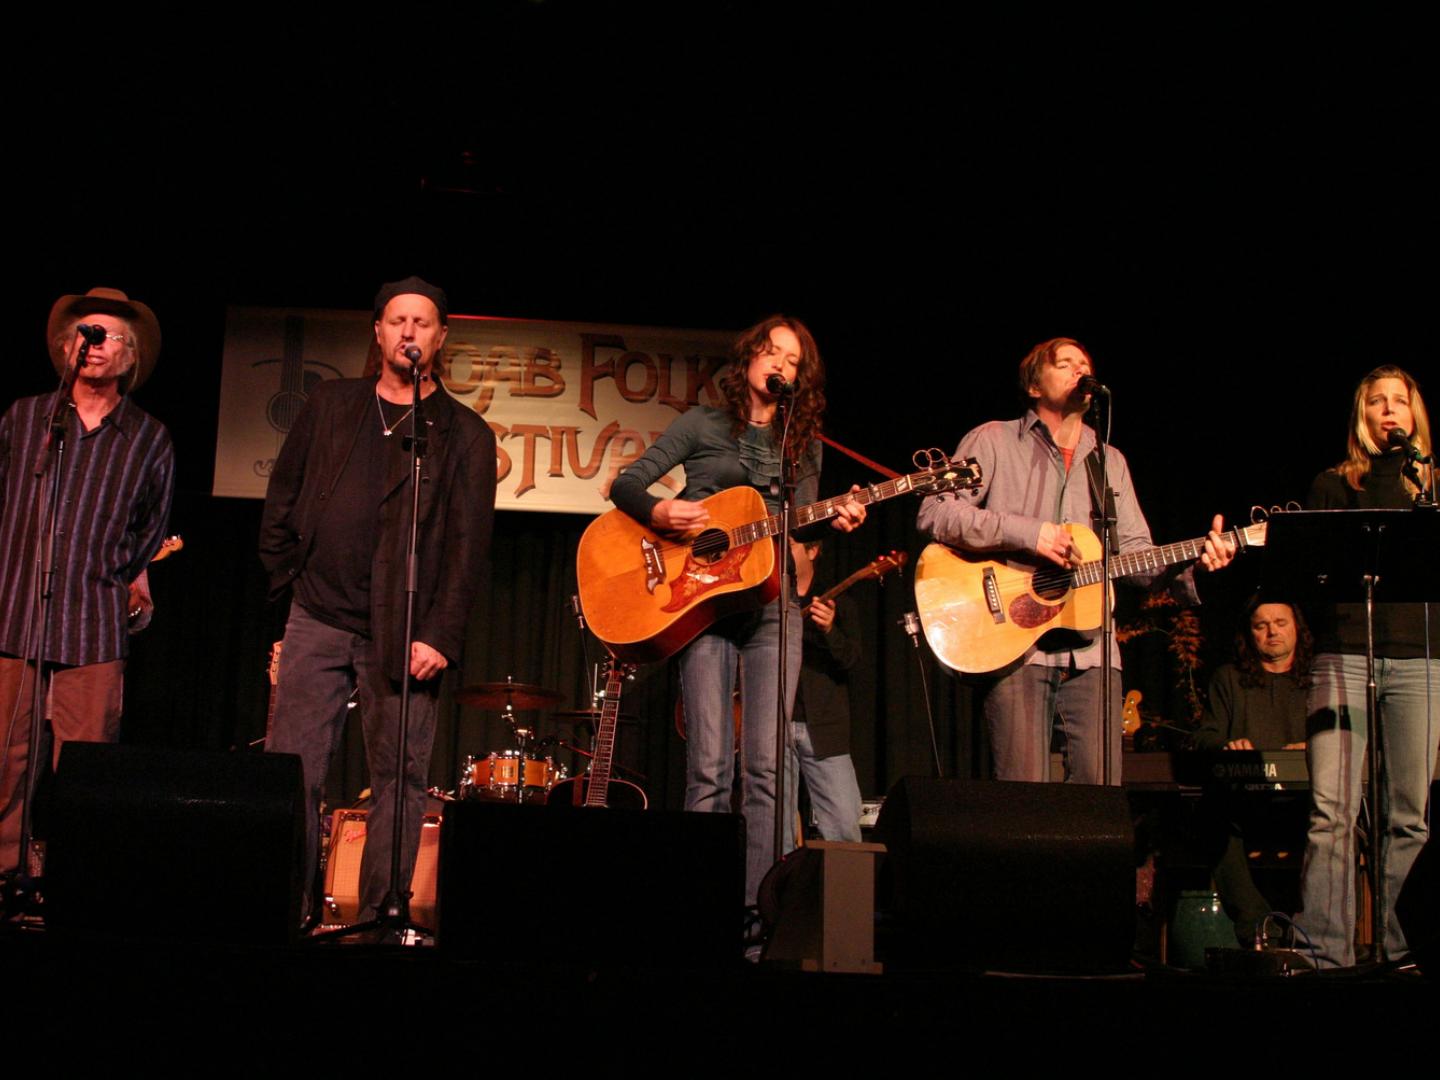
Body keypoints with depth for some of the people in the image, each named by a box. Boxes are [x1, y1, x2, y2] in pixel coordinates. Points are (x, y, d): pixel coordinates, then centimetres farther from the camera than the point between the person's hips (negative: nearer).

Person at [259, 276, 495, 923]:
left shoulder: (465, 435, 5)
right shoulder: (330, 407, 14)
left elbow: (468, 544, -2)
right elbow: (282, 500, 18)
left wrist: (440, 635, -10)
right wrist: (287, 584, 9)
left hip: (406, 634, -2)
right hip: (319, 620, 2)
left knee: (401, 780, -2)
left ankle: (379, 919, 7)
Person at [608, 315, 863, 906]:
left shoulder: (805, 445, 17)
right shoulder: (702, 424, 9)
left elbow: (800, 524, 13)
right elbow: (624, 484, 5)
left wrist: (834, 520, -8)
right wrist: (658, 511, -15)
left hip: (773, 603, 2)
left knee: (766, 768, -6)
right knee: (709, 767, -8)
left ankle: (757, 910, -4)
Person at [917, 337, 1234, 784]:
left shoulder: (1110, 462, 21)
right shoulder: (993, 441, 5)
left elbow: (1134, 552, 15)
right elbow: (935, 512, -6)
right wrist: (1028, 533, -14)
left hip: (1090, 650, 4)